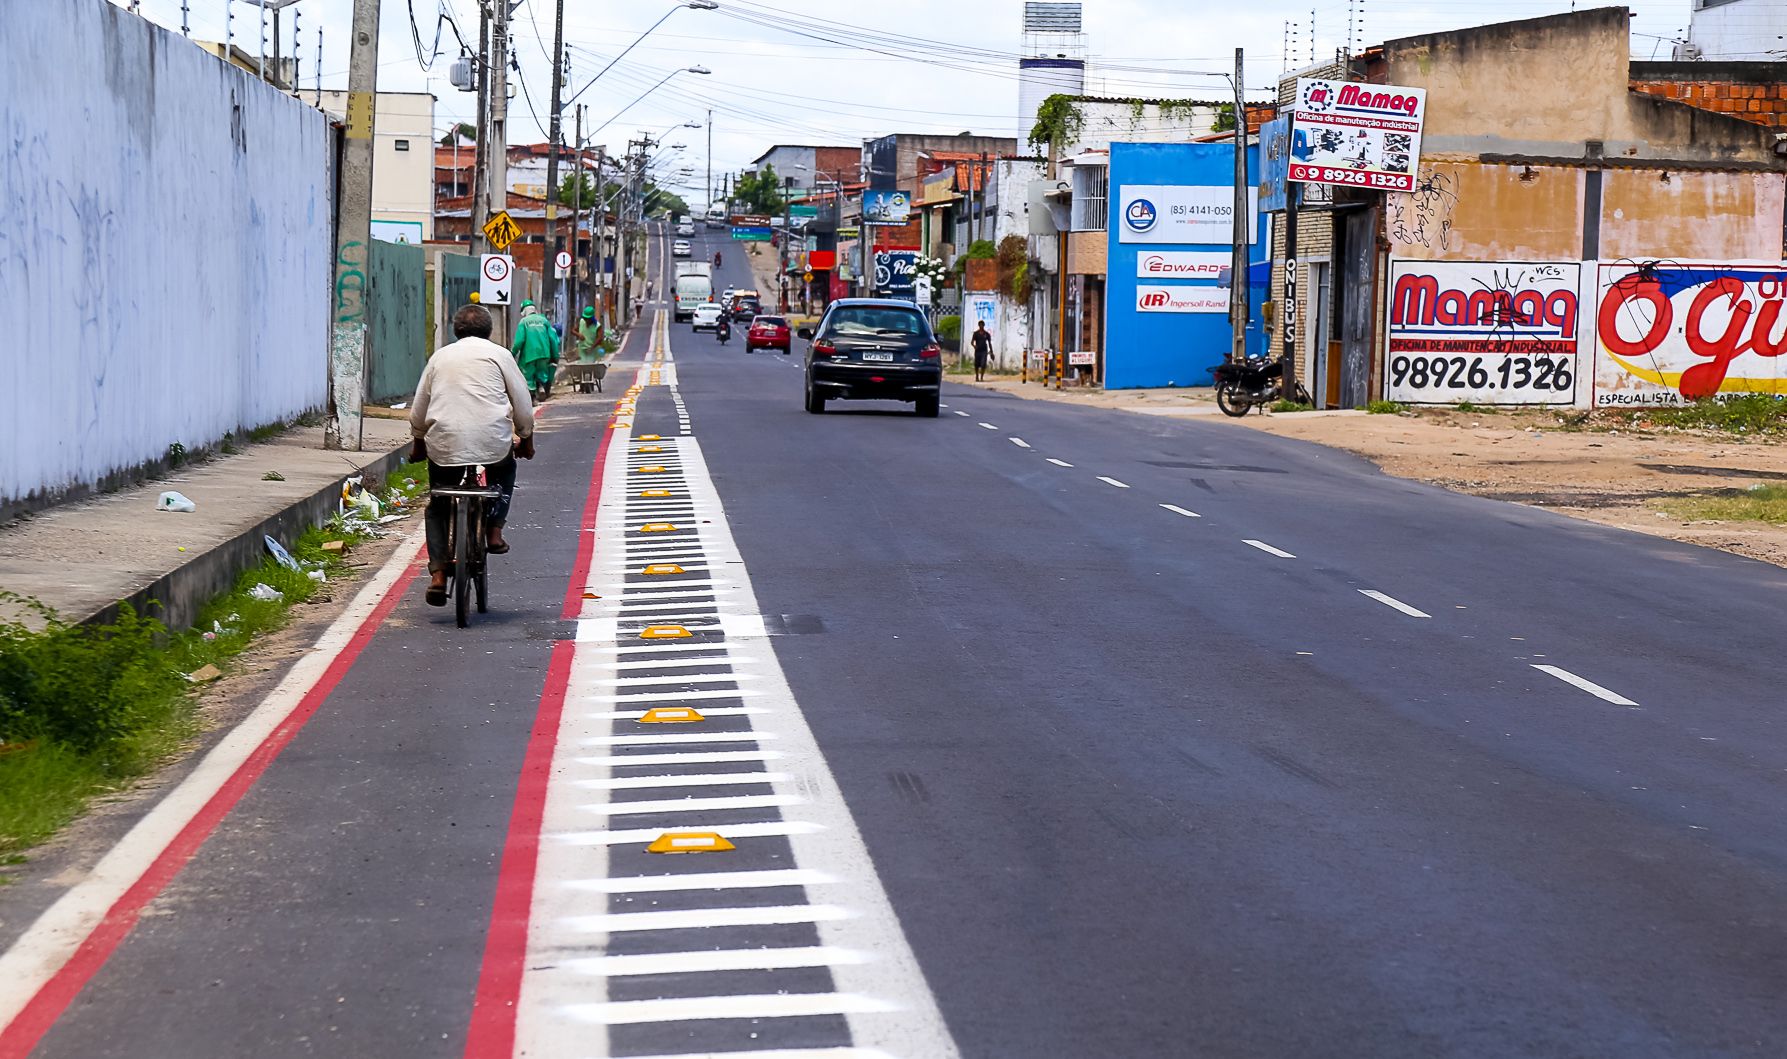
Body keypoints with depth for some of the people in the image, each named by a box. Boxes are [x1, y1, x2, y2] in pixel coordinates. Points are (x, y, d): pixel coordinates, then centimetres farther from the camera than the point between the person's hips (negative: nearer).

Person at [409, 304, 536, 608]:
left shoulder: (439, 357, 16)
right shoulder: (498, 355, 8)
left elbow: (418, 412, 21)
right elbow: (523, 405, 8)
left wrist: (418, 444, 36)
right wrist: (526, 440, 24)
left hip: (444, 446, 1)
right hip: (492, 443, -1)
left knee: (437, 507, 19)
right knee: (506, 469, 34)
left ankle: (438, 573, 3)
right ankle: (495, 529, 20)